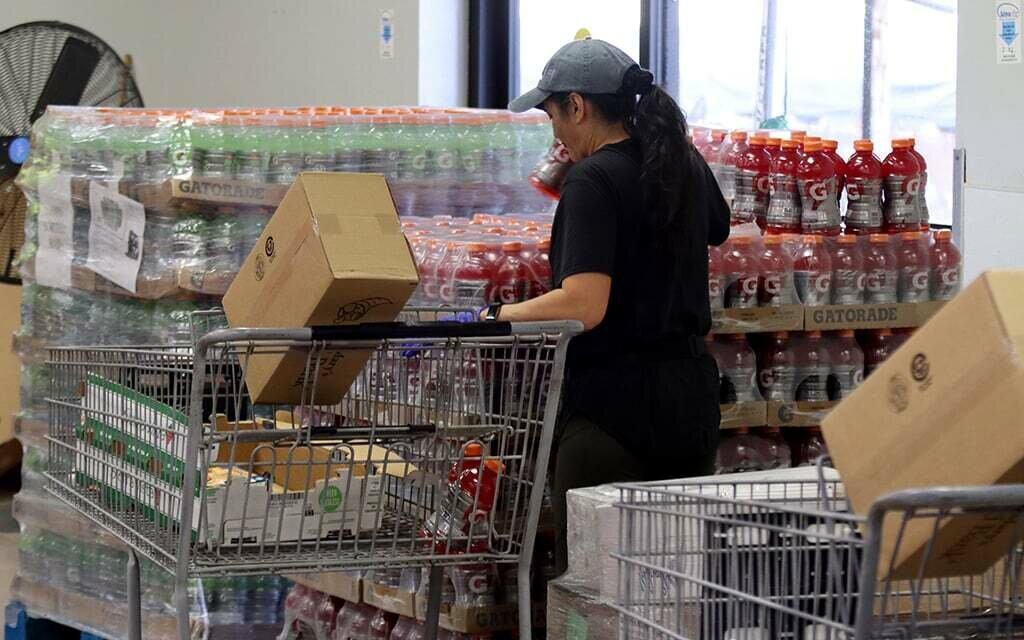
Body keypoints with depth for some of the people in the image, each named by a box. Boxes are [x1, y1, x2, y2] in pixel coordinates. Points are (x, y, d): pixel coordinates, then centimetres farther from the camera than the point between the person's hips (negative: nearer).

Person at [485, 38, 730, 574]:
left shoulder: (594, 179, -14)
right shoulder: (686, 165, 10)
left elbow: (585, 305, -24)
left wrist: (500, 316, -14)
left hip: (614, 403, -8)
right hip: (691, 398, 8)